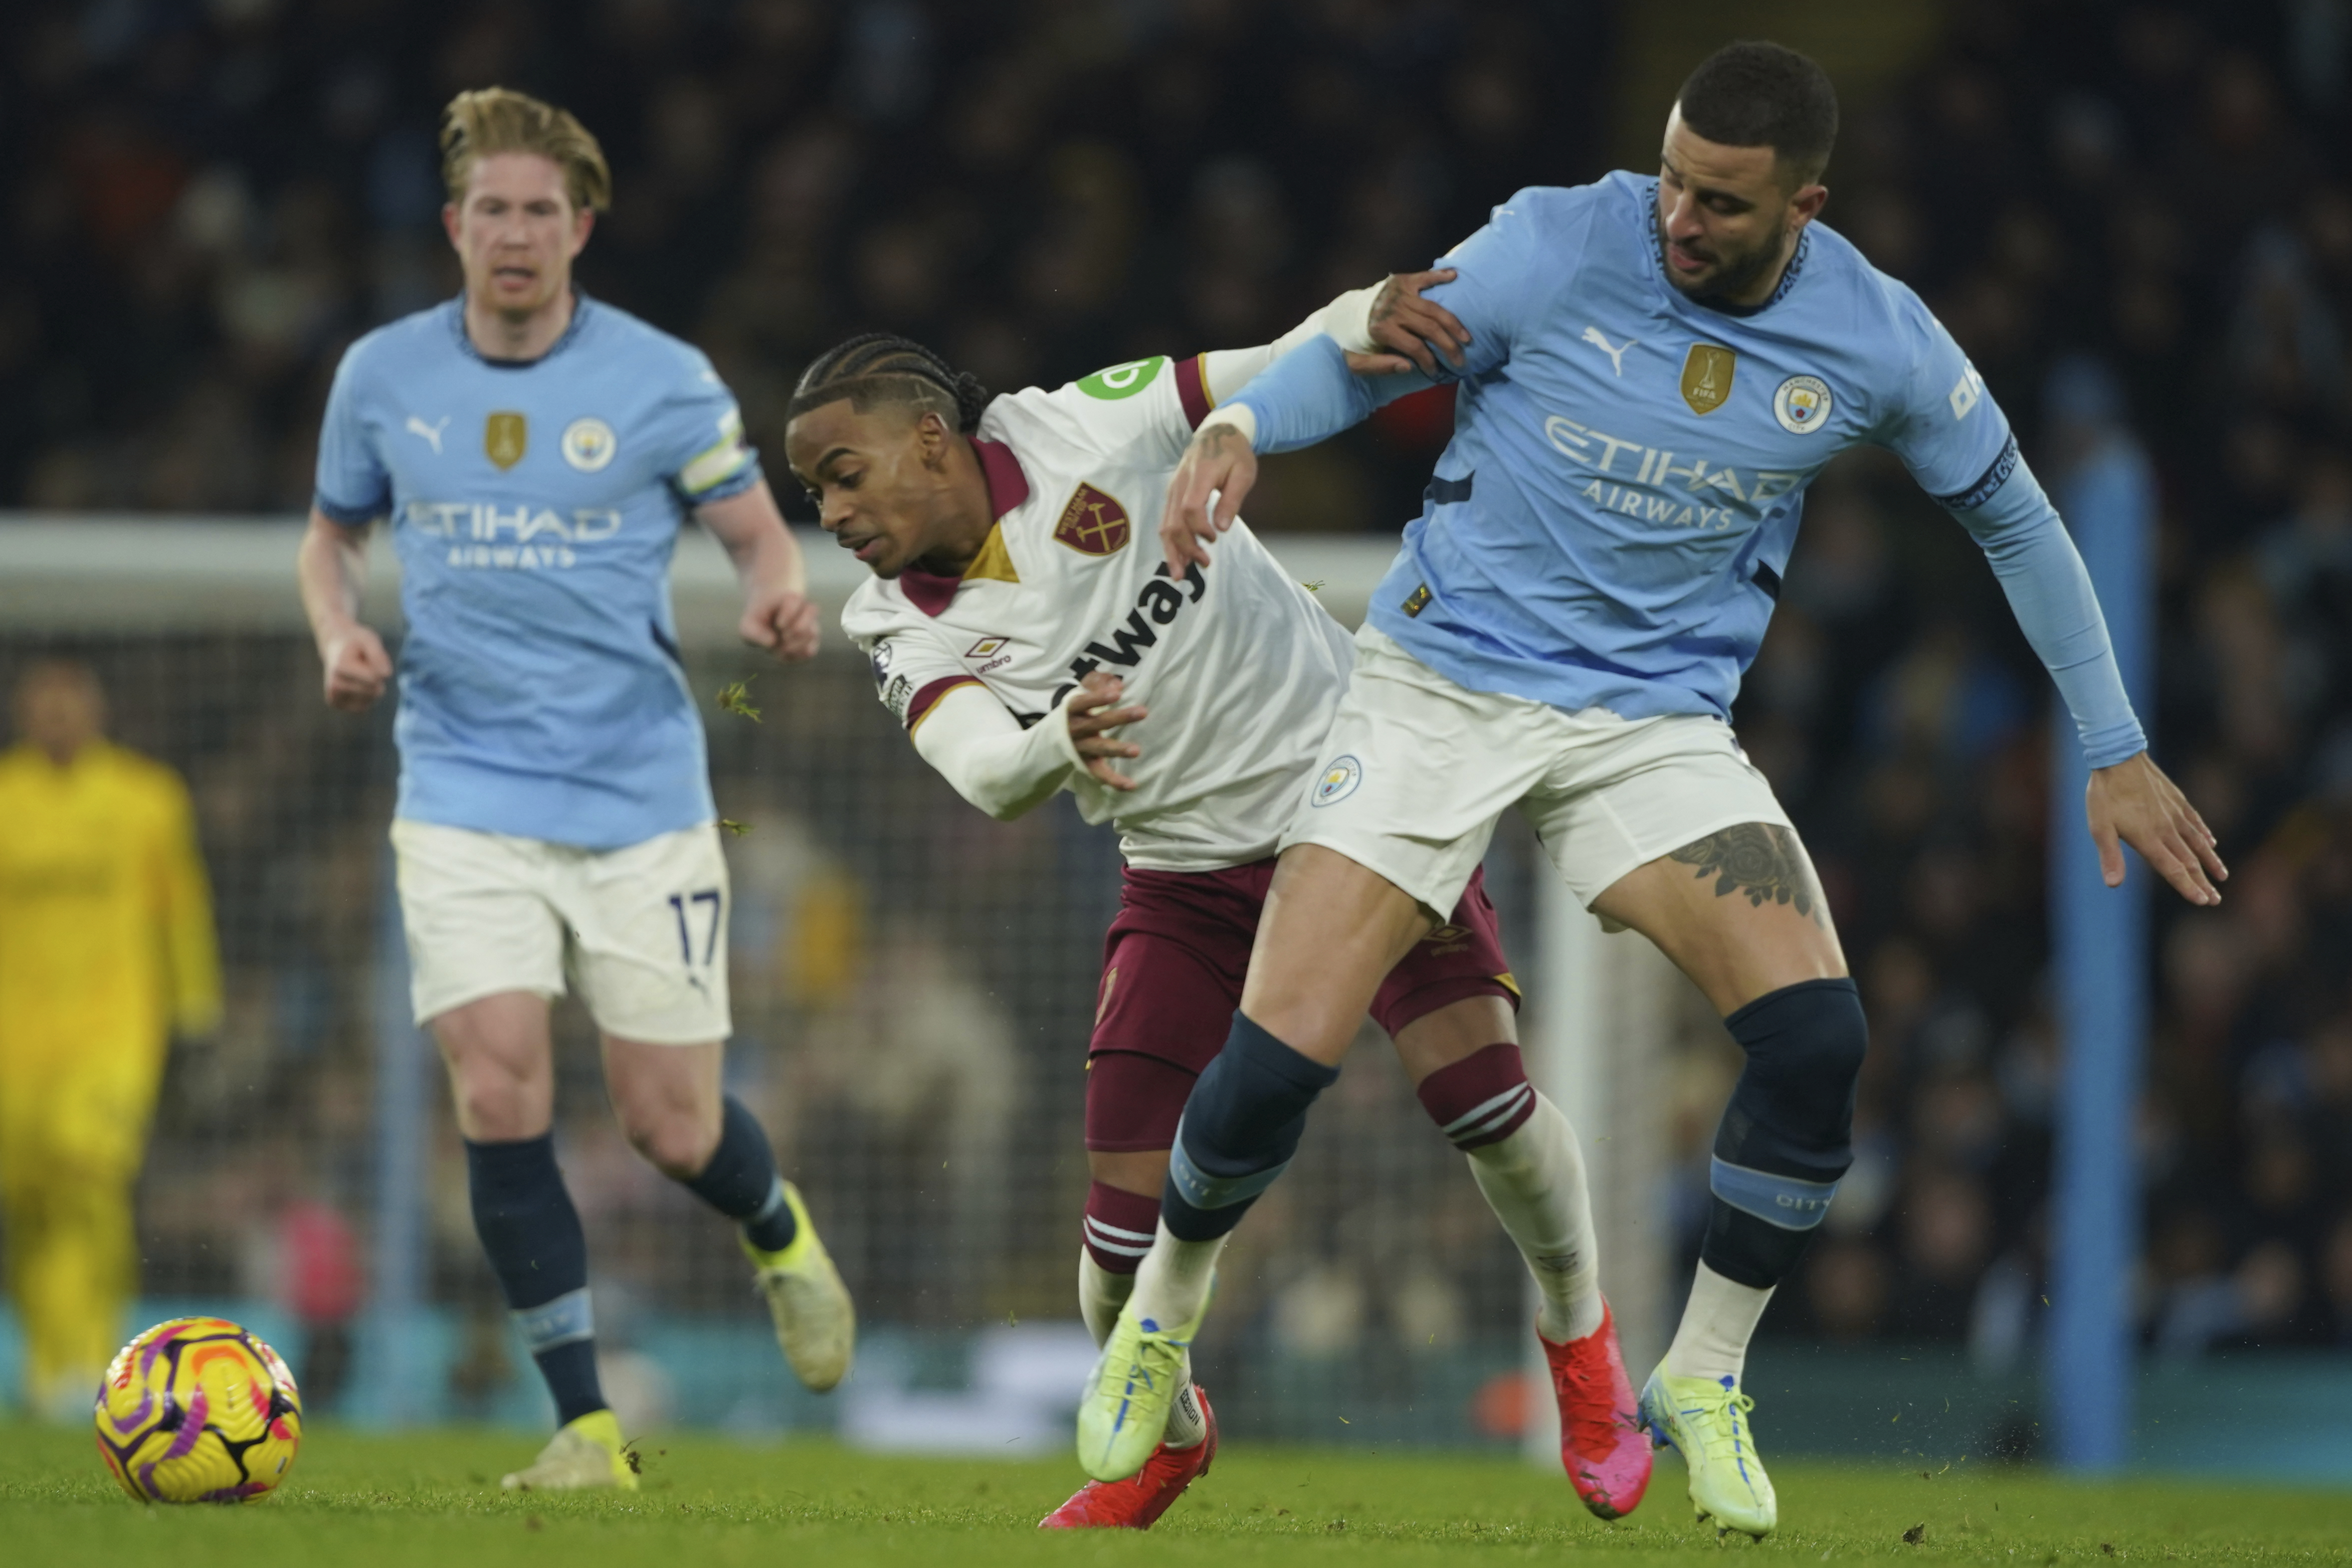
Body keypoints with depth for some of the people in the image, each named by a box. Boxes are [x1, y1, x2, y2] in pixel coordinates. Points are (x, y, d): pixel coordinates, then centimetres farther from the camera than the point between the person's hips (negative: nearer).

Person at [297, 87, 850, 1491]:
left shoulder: (661, 379, -4)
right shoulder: (384, 376, 3)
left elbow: (760, 534, 5)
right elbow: (333, 534, 18)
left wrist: (781, 600, -19)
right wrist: (339, 631, -4)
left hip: (642, 796, -1)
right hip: (469, 794, 1)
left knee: (672, 1128, 1)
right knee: (500, 1092, -16)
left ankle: (781, 1235, 39)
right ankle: (588, 1429, -7)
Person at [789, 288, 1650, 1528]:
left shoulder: (1086, 428, -14)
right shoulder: (901, 627, -7)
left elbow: (1301, 358, -13)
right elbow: (985, 776, -24)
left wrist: (1376, 320, -35)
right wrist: (1062, 746, -47)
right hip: (1188, 874, 3)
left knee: (1479, 1092, -18)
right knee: (1129, 1217, -7)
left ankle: (1580, 1333, 13)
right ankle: (1164, 1436, 24)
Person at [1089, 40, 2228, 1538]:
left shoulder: (1879, 342, -8)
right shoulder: (1556, 246, -14)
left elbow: (2012, 516, 8)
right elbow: (1359, 359, -4)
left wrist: (2117, 753, 11)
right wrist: (1236, 428, -27)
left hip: (1655, 721, 2)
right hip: (1442, 679, -2)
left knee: (1817, 1033, -20)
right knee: (1276, 1060, -14)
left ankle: (1706, 1380, 4)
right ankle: (1162, 1317, 20)